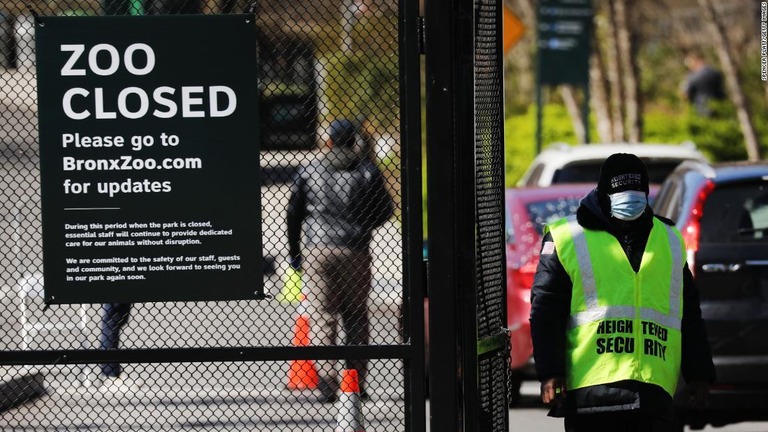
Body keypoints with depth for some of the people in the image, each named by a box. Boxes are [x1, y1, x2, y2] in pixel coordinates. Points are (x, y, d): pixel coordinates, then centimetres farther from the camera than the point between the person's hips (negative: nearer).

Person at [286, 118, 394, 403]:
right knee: (356, 315, 9)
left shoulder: (308, 171, 5)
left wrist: (294, 252, 17)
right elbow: (386, 208, 4)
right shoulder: (367, 171, 2)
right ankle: (357, 382, 8)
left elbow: (293, 213, 8)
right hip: (355, 251, 0)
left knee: (322, 315, 0)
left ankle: (326, 374, -16)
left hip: (317, 251, 0)